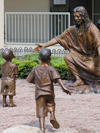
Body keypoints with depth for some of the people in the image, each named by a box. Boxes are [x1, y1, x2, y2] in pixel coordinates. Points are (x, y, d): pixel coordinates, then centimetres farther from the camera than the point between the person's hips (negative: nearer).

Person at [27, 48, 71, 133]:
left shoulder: (36, 69, 5)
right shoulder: (50, 69, -4)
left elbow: (29, 79, 15)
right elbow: (57, 78, -21)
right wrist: (64, 87, -29)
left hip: (39, 93, 1)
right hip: (49, 92, -1)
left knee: (41, 113, -2)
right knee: (51, 104, 28)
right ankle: (52, 116, 4)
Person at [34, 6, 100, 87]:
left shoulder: (92, 28, -16)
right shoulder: (73, 29, 1)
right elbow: (59, 38, 2)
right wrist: (44, 45, -6)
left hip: (92, 55, -5)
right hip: (81, 54, 5)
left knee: (91, 68, -34)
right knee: (67, 57, -22)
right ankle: (79, 80, -17)